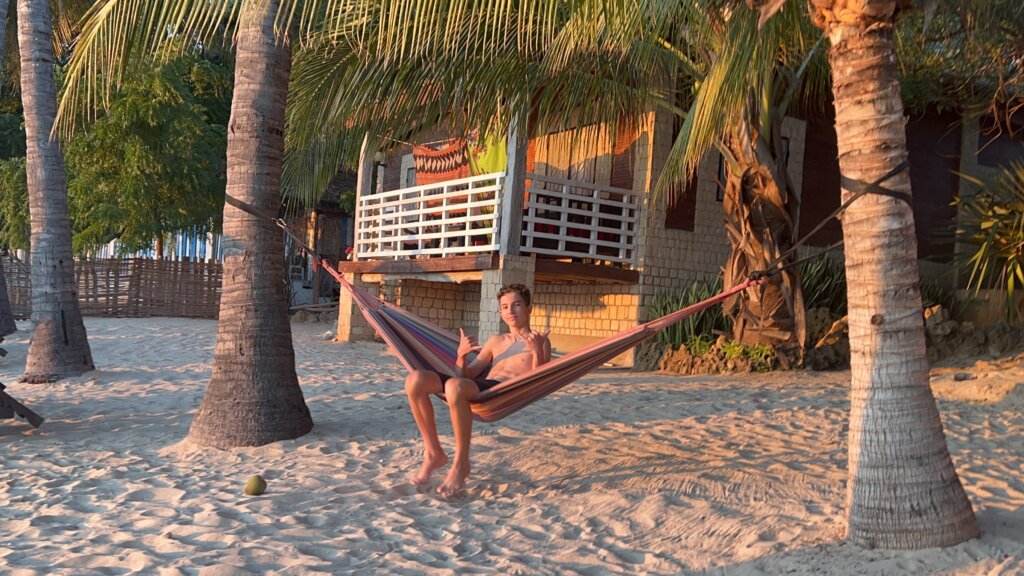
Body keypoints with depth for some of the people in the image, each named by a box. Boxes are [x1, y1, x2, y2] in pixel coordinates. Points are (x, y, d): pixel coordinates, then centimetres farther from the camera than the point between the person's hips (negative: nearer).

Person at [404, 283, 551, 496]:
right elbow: (466, 375, 25)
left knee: (455, 385, -38)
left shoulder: (539, 341, 15)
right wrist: (461, 356, 5)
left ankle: (461, 464, -22)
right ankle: (434, 453, -6)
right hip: (479, 387, 6)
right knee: (416, 380, -17)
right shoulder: (496, 341, 30)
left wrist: (537, 352, -13)